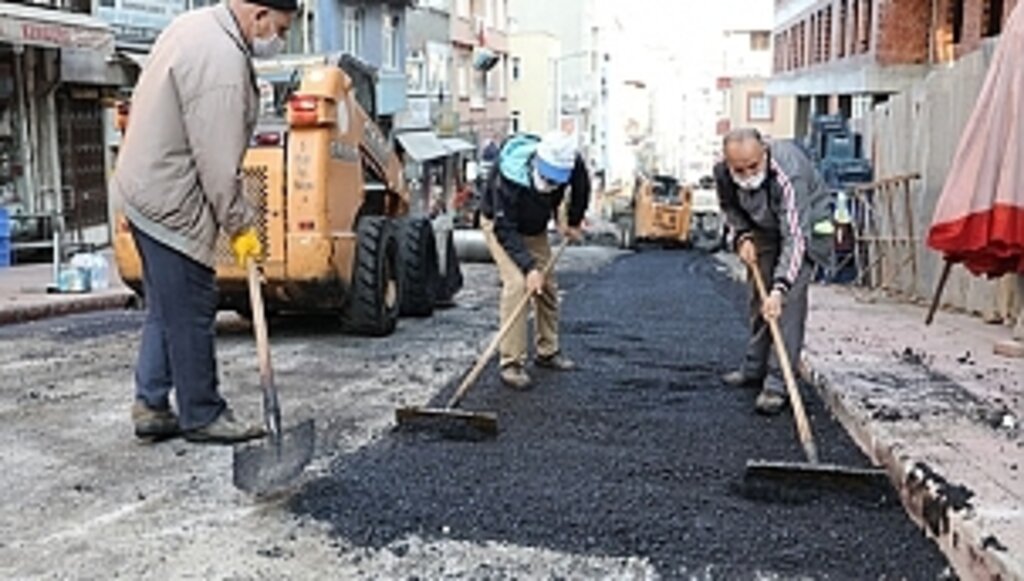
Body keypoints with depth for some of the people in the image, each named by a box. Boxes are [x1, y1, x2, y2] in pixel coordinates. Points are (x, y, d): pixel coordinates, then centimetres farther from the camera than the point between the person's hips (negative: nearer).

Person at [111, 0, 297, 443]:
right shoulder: (223, 60, -23)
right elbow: (218, 162, -23)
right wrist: (241, 226, -13)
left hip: (145, 189, 11)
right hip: (171, 203, -11)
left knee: (166, 310, 16)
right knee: (190, 314, -1)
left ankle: (151, 406, 21)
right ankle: (202, 416, 10)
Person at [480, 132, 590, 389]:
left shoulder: (572, 164, -27)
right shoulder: (507, 177, -41)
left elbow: (581, 187, -1)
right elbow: (505, 230, -37)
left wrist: (574, 223, 4)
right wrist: (529, 267, -44)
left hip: (535, 228, 6)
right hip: (499, 224, -5)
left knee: (548, 286, 6)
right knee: (517, 283, -21)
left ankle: (548, 351, 23)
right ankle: (511, 363, -18)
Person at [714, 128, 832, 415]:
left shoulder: (788, 174, -40)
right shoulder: (723, 172, -22)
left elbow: (795, 236, -43)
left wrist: (780, 288, -50)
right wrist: (742, 236, -14)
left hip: (806, 225, -6)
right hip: (764, 228, 6)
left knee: (788, 303, -17)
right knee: (758, 298, 10)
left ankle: (777, 385, -15)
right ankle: (754, 369, 27)